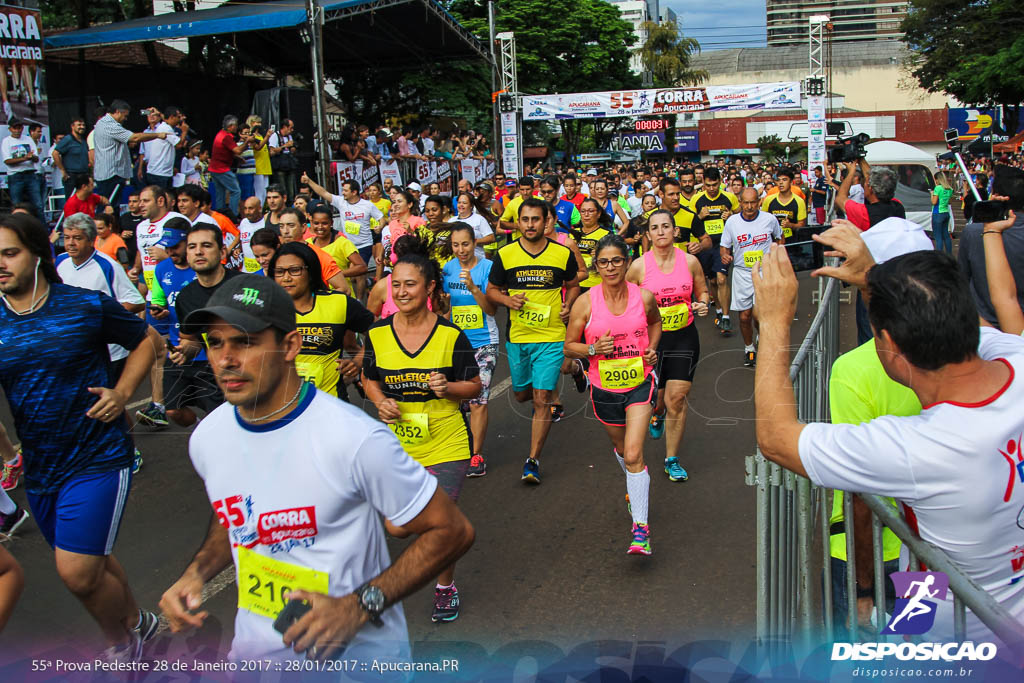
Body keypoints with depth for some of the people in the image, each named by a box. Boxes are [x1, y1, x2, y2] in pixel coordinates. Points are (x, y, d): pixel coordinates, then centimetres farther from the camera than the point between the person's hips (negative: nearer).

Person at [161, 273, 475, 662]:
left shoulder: (355, 439, -26)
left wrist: (360, 607, -25)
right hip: (254, 651, 5)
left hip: (359, 655, -4)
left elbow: (452, 531, -18)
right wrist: (197, 572, -3)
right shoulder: (207, 439, -5)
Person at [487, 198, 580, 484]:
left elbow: (573, 285, 15)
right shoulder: (505, 255, -2)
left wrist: (568, 305, -4)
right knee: (522, 394, 17)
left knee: (541, 399, -7)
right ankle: (544, 402, 55)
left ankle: (533, 460, 2)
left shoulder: (563, 254, -2)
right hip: (517, 337, 2)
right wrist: (508, 300, -12)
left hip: (551, 336, -2)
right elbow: (491, 290, 9)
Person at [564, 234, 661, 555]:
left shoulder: (644, 296, -7)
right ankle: (635, 486, 55)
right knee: (621, 448, 21)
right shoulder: (585, 302, -11)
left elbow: (655, 322, 17)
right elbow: (569, 346, -3)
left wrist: (652, 348, 0)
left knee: (633, 455, -14)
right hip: (604, 390, 2)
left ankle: (640, 526, -6)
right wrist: (594, 348, -21)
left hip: (639, 384, -1)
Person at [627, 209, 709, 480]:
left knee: (677, 399, -3)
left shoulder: (690, 261, -3)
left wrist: (703, 304, -9)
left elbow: (702, 291, 12)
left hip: (684, 338, 0)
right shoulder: (639, 266, -7)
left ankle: (672, 460, 12)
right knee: (655, 399, 8)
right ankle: (657, 414, 49)